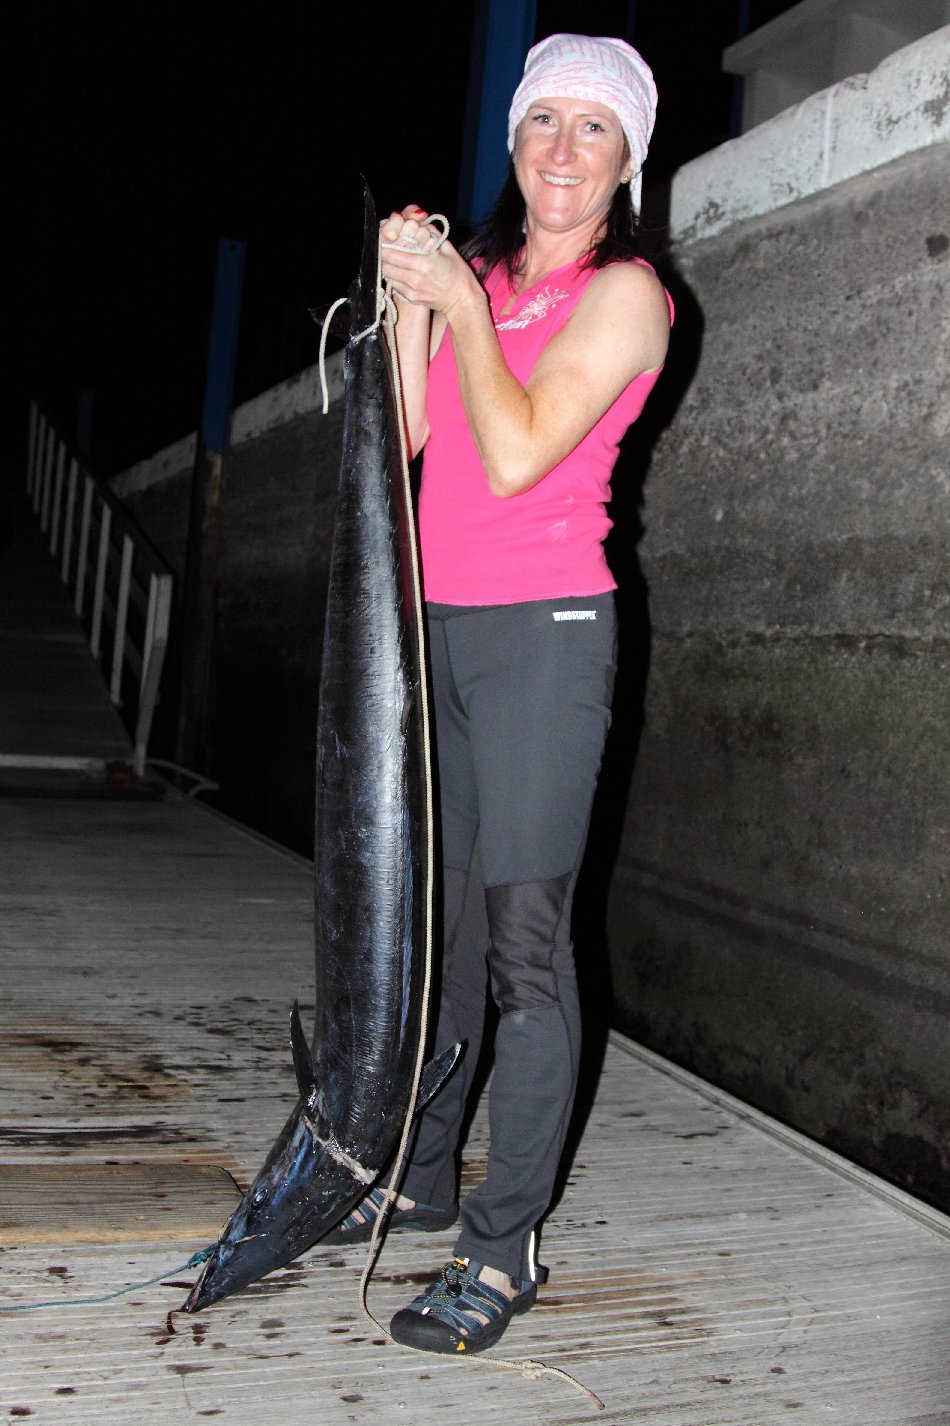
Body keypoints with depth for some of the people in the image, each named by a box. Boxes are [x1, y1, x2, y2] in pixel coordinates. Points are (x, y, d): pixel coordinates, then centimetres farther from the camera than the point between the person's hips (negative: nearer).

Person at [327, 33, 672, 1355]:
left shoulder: (622, 292, -3)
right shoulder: (483, 274, 17)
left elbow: (517, 452, -15)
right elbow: (412, 431, 9)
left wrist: (462, 304, -5)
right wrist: (412, 297, 2)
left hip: (542, 633, -7)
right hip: (442, 624, 7)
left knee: (524, 936, -8)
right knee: (437, 912, 12)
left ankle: (505, 1247, 1)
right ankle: (419, 1177, 26)